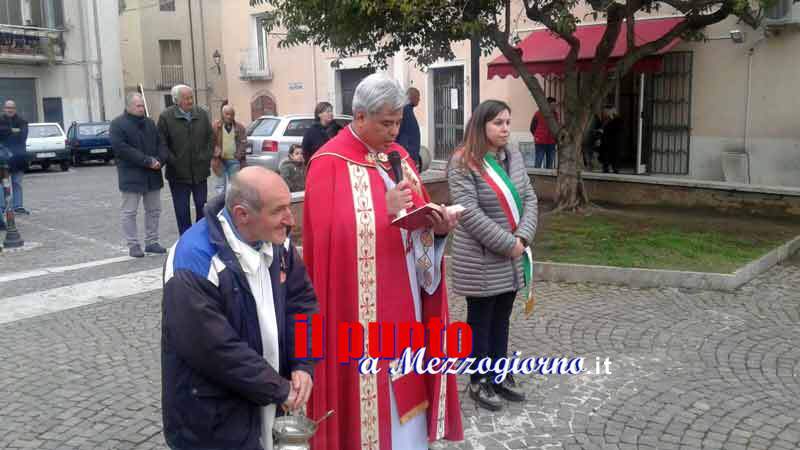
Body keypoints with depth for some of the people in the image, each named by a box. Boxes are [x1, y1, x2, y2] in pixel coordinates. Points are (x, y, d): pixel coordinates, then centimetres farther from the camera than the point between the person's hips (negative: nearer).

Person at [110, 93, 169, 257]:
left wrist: (159, 160, -10)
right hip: (131, 175, -6)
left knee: (154, 210, 10)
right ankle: (133, 245, 7)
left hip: (152, 175, 6)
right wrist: (147, 161, -20)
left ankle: (151, 242, 21)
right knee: (129, 211, -1)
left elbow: (161, 143, 11)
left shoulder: (150, 123, 14)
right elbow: (122, 149, -17)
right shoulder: (118, 125, -6)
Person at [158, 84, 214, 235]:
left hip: (200, 171, 3)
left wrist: (207, 157, 2)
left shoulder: (202, 114, 6)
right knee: (182, 211, 4)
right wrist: (172, 161, -9)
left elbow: (211, 138, 12)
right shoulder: (166, 117, -5)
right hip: (178, 173, -3)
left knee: (202, 207, 9)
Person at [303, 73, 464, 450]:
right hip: (360, 306, -6)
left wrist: (437, 225, -8)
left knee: (405, 377, 15)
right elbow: (328, 233, -18)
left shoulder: (397, 155, 10)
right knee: (365, 380, 2)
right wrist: (383, 209, -24)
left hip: (406, 296, 7)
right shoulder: (329, 163, -11)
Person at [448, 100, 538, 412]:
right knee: (480, 321, 7)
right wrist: (508, 244, -19)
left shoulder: (514, 157, 7)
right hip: (481, 260, -6)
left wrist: (523, 238, -11)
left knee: (501, 319, 17)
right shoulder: (463, 163, -15)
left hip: (512, 259, 6)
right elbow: (470, 213, -21)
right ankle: (479, 382, 22)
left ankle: (501, 375, 31)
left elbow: (529, 199, 5)